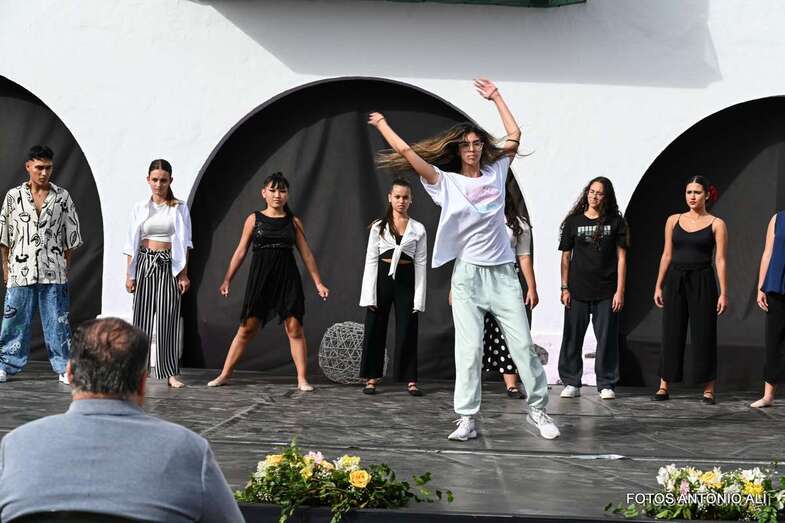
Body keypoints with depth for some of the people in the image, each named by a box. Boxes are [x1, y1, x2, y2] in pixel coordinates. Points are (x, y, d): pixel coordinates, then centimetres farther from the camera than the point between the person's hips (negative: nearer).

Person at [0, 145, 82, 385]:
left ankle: (63, 367, 9)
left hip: (54, 273, 0)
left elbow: (71, 236, 7)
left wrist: (66, 266, 3)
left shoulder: (62, 197, 4)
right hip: (21, 272, 0)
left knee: (57, 321, 2)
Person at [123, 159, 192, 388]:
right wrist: (129, 274, 3)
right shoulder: (140, 208, 7)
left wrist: (183, 274, -3)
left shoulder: (179, 208, 4)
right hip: (144, 262, 1)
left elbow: (184, 243, 3)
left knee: (168, 318, -6)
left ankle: (171, 373, -4)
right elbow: (131, 244, 8)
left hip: (168, 265, -1)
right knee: (142, 316, 1)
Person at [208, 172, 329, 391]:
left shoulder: (294, 222, 8)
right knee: (247, 328, -1)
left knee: (294, 328, -5)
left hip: (288, 277, 1)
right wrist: (227, 280, 6)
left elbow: (307, 254, 10)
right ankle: (224, 375, 7)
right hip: (260, 276, -1)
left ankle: (302, 379, 0)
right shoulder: (254, 219, 6)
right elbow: (240, 252, 9)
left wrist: (318, 283, 6)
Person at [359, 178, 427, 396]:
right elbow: (371, 260, 1)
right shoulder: (378, 227, 4)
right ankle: (371, 378, 11)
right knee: (375, 329, 3)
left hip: (406, 279, 0)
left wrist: (419, 298, -3)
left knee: (407, 331, 1)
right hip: (383, 277, 0)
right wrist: (369, 294, -6)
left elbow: (421, 263, 3)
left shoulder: (418, 229, 4)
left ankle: (410, 380, 7)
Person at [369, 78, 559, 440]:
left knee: (522, 343, 1)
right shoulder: (446, 182, 2)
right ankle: (466, 420, -5)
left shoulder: (495, 173, 10)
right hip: (468, 274, -2)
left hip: (502, 273, 3)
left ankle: (537, 409, 11)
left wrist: (495, 97, 20)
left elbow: (514, 136, 17)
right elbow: (409, 154, -3)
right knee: (469, 349, -7)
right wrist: (383, 126, 4)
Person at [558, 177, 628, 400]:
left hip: (606, 292, -1)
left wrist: (620, 290, -3)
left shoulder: (615, 222, 4)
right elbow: (566, 256, 8)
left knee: (607, 339, 3)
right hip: (578, 290, 1)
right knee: (573, 338, 2)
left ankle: (606, 384, 11)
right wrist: (564, 288, 1)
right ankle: (571, 383, 11)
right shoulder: (573, 221, 5)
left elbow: (621, 257, 3)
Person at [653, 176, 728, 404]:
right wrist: (659, 286, 6)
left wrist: (723, 293, -7)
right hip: (675, 280, 3)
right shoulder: (674, 220, 7)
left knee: (704, 334, 0)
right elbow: (667, 254, 10)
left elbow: (720, 260, -3)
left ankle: (708, 389, 9)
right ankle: (664, 386, 10)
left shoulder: (716, 224, -1)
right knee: (671, 333, 4)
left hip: (702, 282, -2)